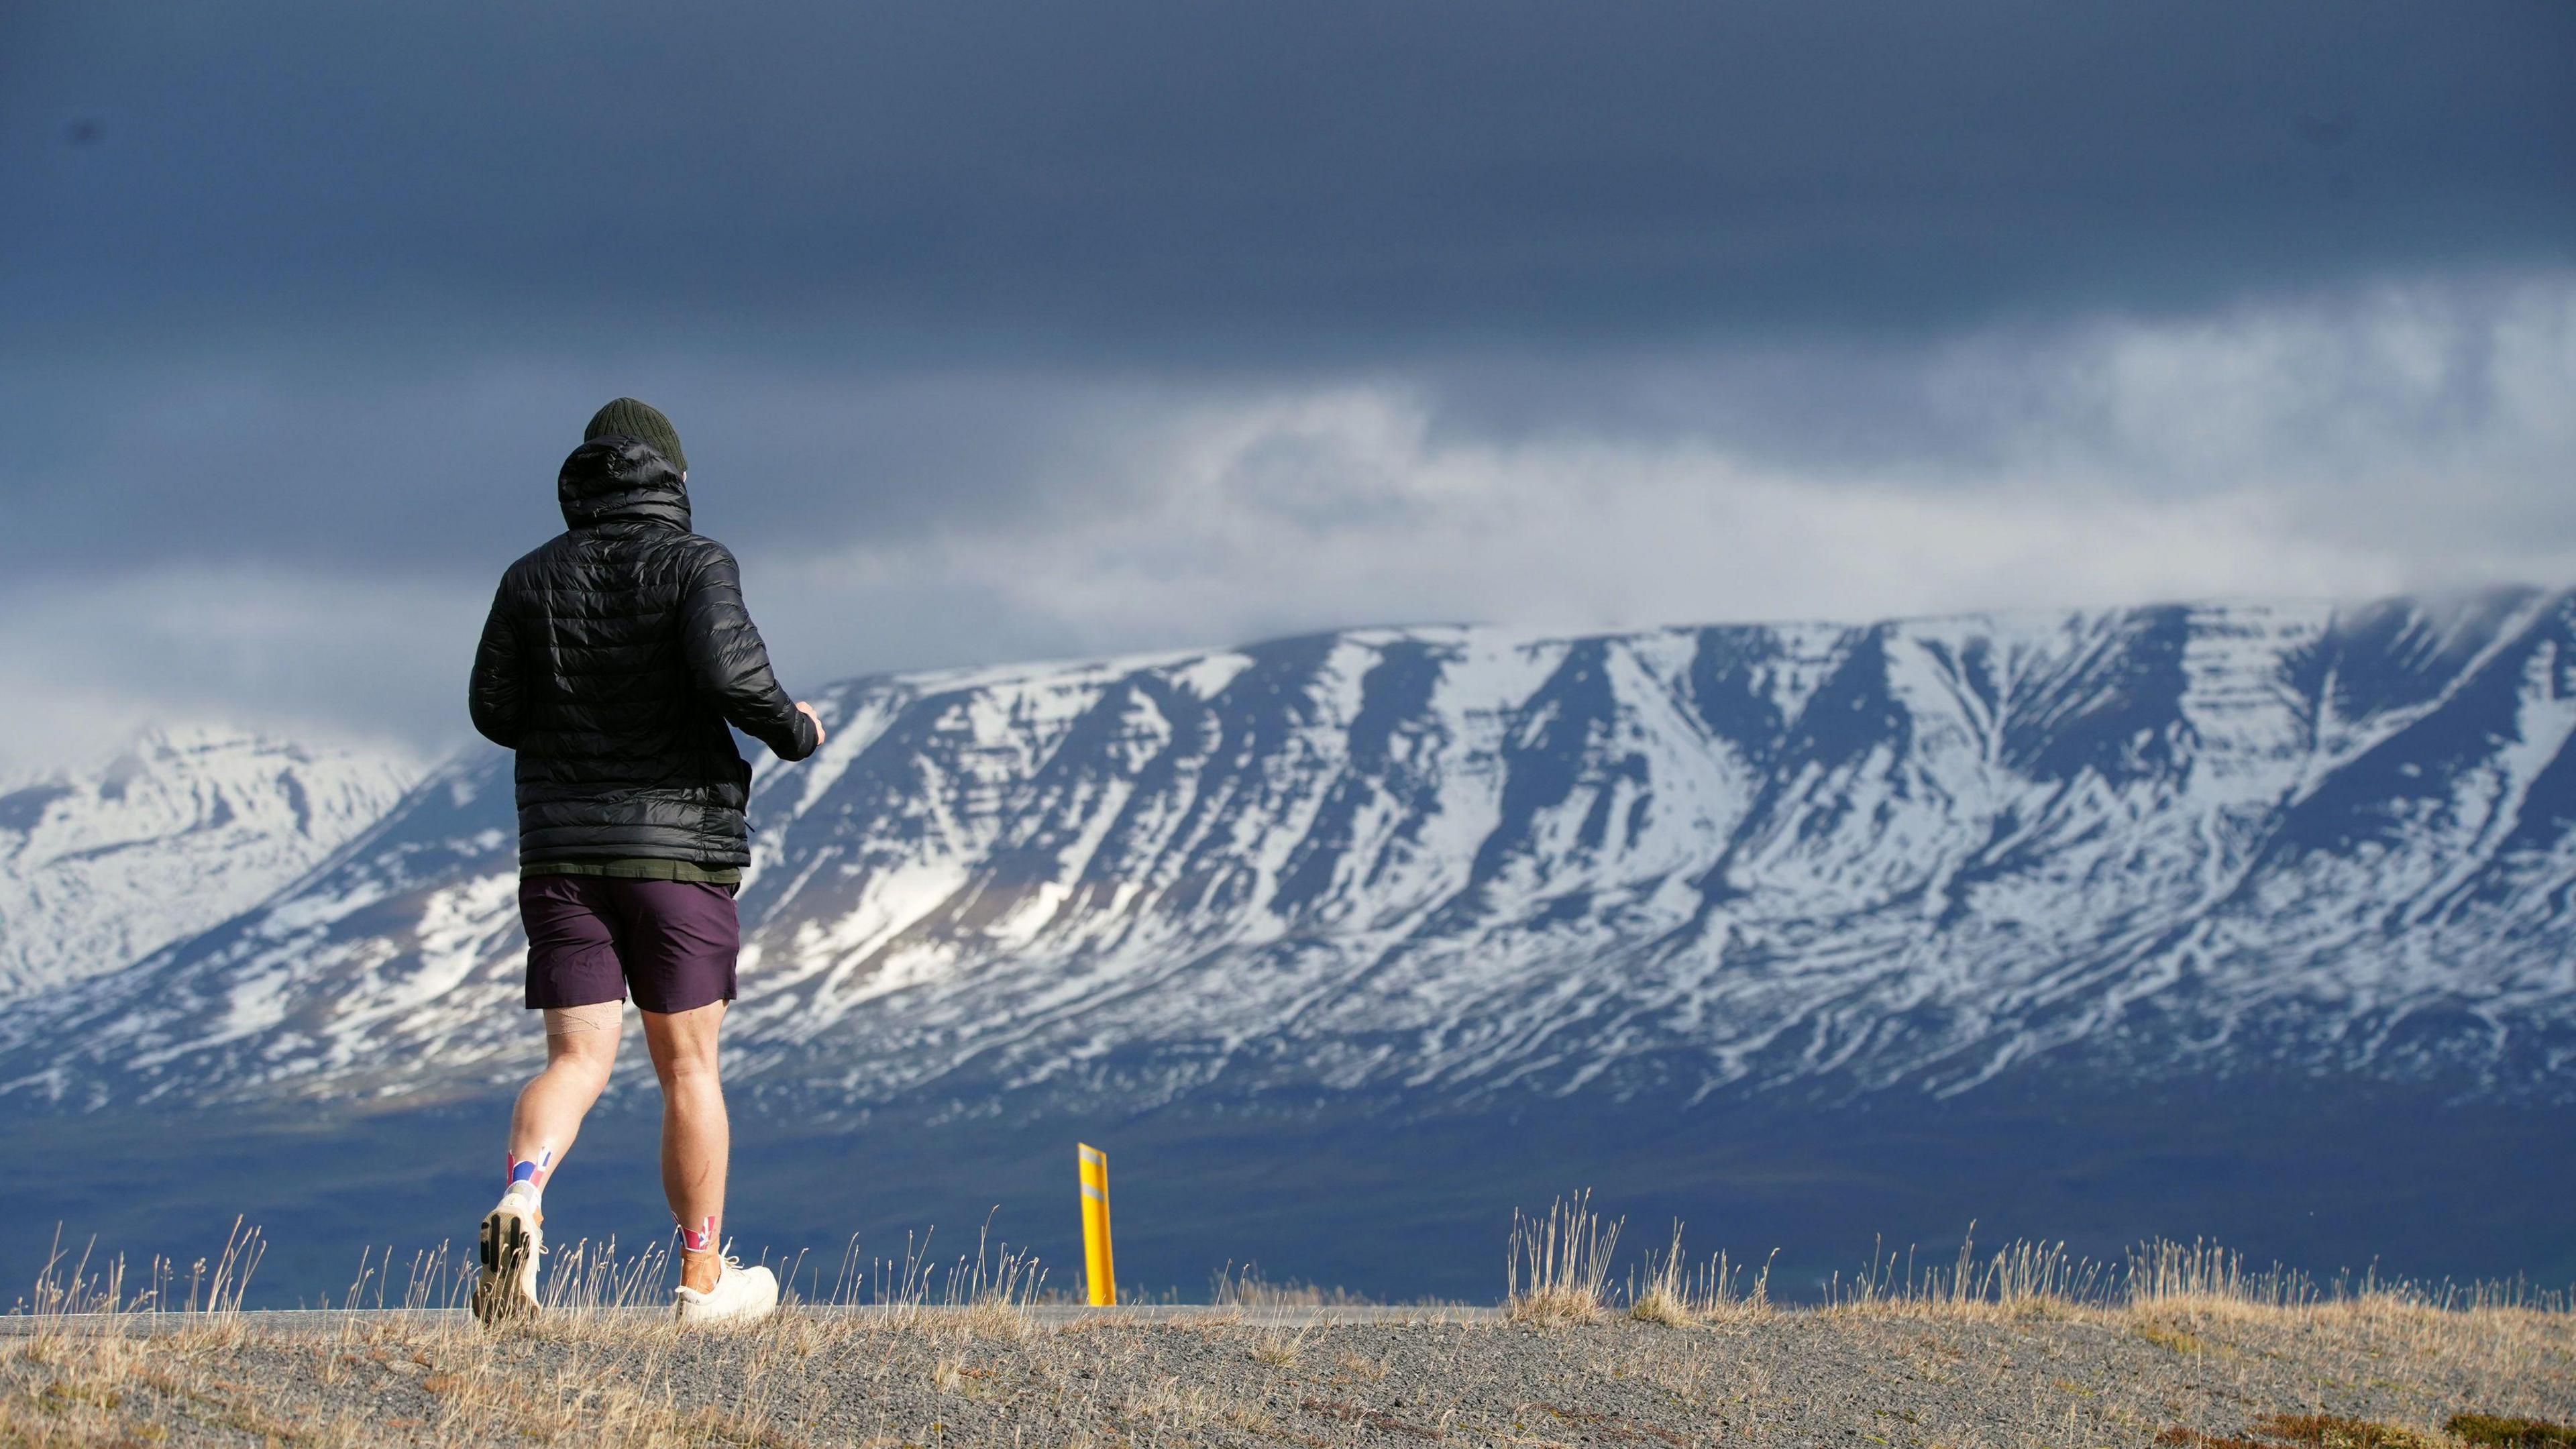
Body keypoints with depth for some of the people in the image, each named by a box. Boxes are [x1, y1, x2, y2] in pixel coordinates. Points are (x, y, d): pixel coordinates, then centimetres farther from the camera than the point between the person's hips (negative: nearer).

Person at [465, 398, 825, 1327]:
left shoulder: (534, 578, 6)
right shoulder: (694, 564, -5)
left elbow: (494, 711, 7)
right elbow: (731, 672, -20)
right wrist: (795, 732, -2)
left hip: (563, 848, 3)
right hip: (679, 847, -3)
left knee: (577, 1060, 1)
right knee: (688, 1067, 8)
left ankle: (519, 1204, -29)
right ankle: (704, 1278, 17)